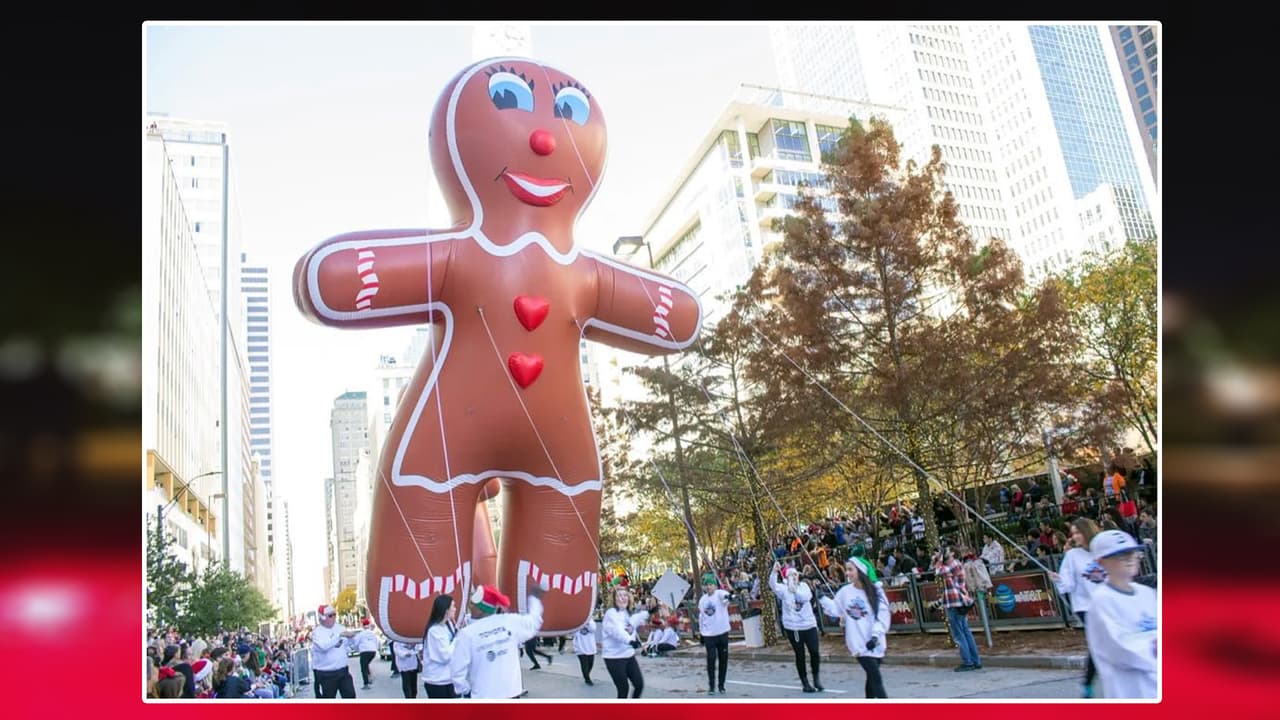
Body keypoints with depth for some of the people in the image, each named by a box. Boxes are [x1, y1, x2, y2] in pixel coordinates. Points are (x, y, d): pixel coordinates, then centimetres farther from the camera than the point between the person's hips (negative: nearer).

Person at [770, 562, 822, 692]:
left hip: (809, 624, 1)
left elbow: (806, 596, -16)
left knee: (814, 652, -1)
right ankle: (805, 682, 18)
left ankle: (816, 678, 22)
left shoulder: (803, 586, 4)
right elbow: (772, 584, -20)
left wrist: (795, 590, -34)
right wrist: (774, 572, -39)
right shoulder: (783, 589, -1)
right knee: (800, 655, 5)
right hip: (793, 627, -1)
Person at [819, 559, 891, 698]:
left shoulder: (876, 591, -5)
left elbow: (883, 615, -9)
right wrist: (821, 598, -2)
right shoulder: (845, 592, 0)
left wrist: (876, 635, -19)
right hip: (859, 644, -1)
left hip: (875, 643, 1)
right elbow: (834, 609, 10)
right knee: (876, 678, -9)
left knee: (872, 678, 14)